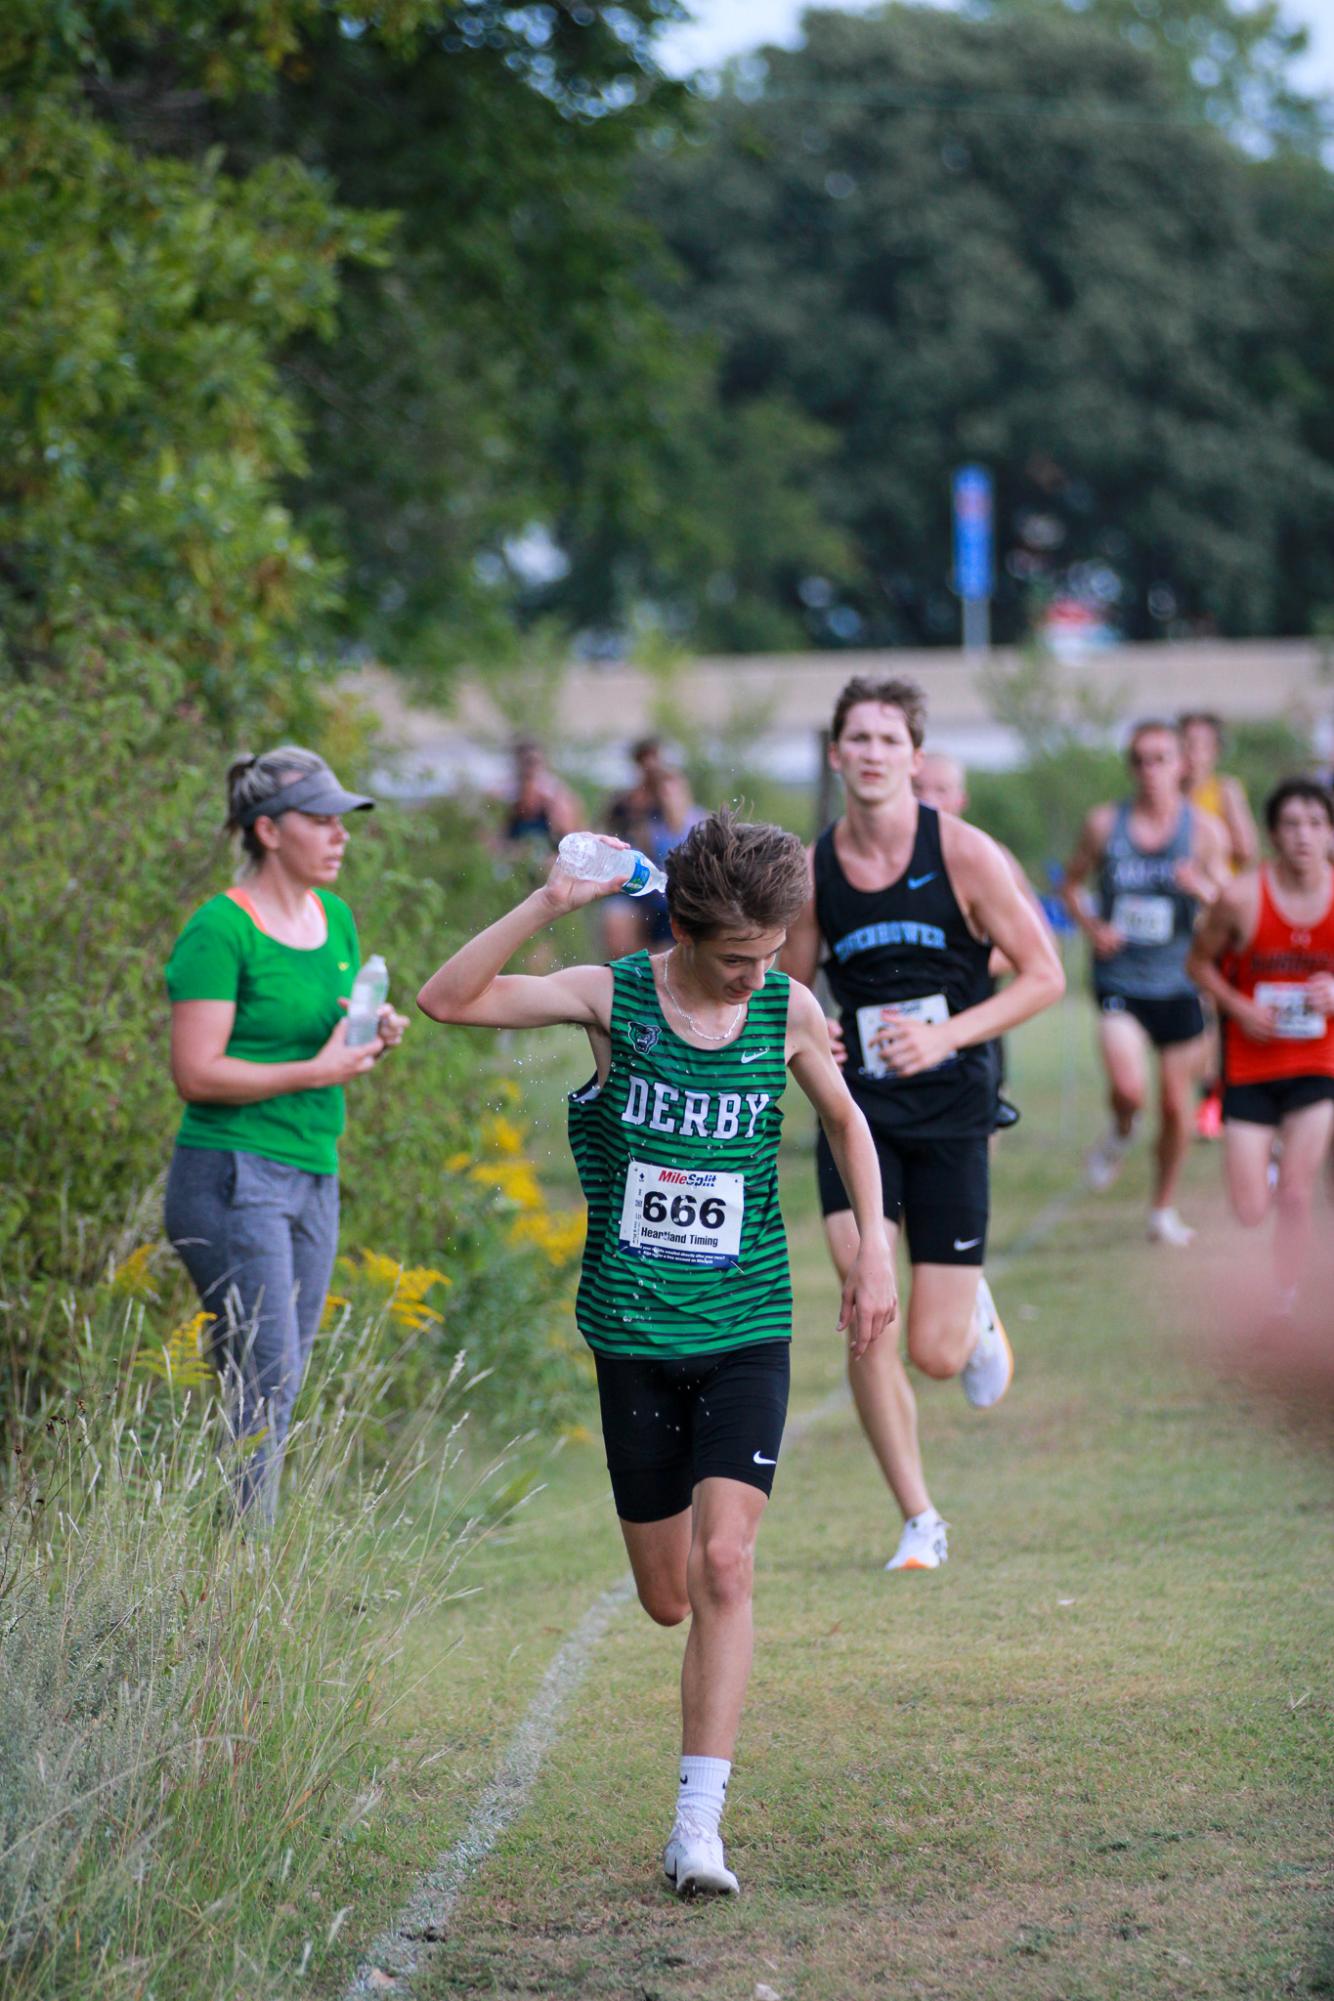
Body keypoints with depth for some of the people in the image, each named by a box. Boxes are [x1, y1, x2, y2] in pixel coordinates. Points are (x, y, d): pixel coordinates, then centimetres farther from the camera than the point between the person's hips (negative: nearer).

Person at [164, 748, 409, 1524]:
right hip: (233, 1177, -8)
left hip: (314, 1177, 8)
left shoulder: (336, 917, 13)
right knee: (263, 1384, -12)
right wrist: (317, 1070, -18)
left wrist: (375, 1039, 3)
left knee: (281, 1389, 9)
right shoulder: (220, 930, -12)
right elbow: (197, 1073, -16)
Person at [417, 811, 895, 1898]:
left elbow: (845, 1120, 17)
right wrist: (549, 904, -23)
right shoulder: (612, 999, -6)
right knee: (666, 1599, 6)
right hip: (634, 1333, 0)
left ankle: (699, 1825, -15)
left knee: (723, 1564, -16)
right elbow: (447, 1000, -15)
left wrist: (873, 1248, 8)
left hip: (746, 1330, 0)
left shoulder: (789, 1011, -1)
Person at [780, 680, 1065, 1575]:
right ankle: (919, 1520, 0)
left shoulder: (962, 853, -6)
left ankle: (977, 1312, 36)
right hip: (858, 1105, 2)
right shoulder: (811, 871, 2)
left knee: (937, 1354, -3)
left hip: (951, 1109, -2)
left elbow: (1045, 975, -3)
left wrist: (946, 1036, -16)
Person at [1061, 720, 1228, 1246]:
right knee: (1127, 1088, -22)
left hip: (1178, 984, 1)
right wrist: (1091, 926, -6)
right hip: (1119, 980, -1)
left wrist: (1203, 889, -27)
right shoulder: (1104, 823, 0)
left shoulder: (1204, 830, -2)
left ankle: (1164, 1210, 26)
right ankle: (1121, 1133, 14)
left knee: (1176, 1105, 6)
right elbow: (1072, 883, 13)